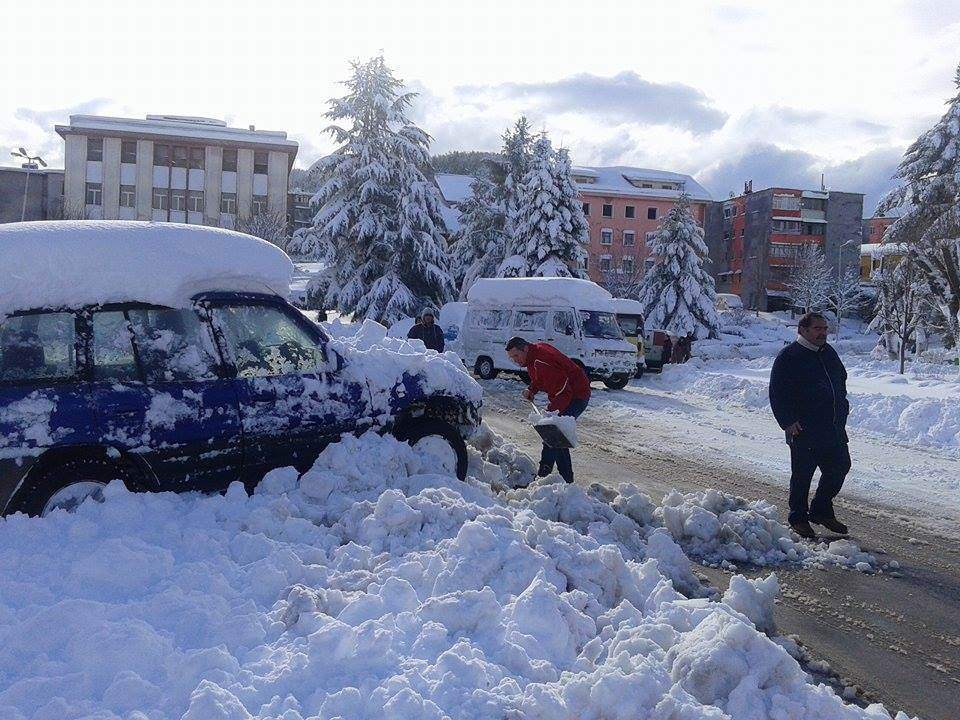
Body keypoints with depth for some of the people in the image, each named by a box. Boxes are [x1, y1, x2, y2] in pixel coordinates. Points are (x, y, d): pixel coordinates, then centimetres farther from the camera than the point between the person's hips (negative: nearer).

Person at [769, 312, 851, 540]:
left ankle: (821, 511, 28)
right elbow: (777, 393, -11)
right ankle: (798, 518, 18)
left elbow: (841, 382, 28)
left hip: (834, 428, 7)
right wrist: (787, 422, -17)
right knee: (802, 474, 2)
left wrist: (842, 411, 19)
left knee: (840, 467, 10)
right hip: (804, 429, -7)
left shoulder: (829, 353, 14)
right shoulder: (789, 356, -9)